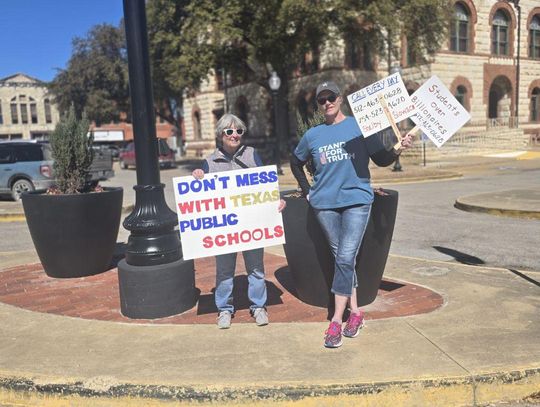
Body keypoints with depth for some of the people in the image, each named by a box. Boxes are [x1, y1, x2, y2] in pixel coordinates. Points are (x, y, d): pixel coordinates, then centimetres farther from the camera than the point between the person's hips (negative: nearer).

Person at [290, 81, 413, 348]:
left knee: (346, 259, -10)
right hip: (324, 203, 3)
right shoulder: (313, 135, 9)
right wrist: (307, 190, 15)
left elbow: (381, 159, 2)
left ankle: (337, 321, -4)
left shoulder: (360, 126, 2)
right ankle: (355, 312, 22)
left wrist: (398, 150, -18)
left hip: (356, 199, -3)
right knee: (341, 258, 9)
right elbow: (296, 162, 24)